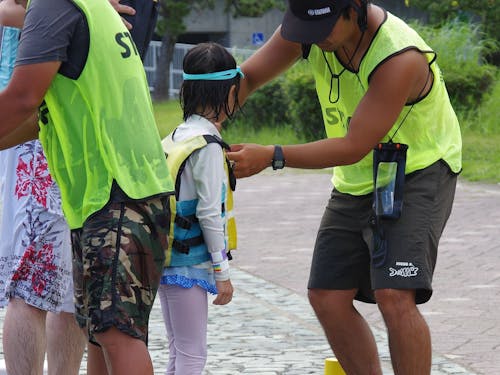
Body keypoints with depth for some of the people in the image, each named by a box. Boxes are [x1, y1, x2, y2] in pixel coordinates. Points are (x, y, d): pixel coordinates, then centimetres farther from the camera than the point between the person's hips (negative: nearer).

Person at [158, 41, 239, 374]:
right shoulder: (209, 146, -15)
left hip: (167, 261, 8)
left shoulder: (177, 136, 11)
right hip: (190, 265, -8)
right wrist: (222, 272, -10)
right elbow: (209, 214, -16)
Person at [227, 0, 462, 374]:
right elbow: (247, 76, -2)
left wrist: (272, 157, -30)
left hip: (417, 172, -7)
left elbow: (354, 147, -29)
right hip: (356, 181, 7)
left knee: (394, 296, -23)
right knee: (327, 297, 4)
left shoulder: (401, 58, -31)